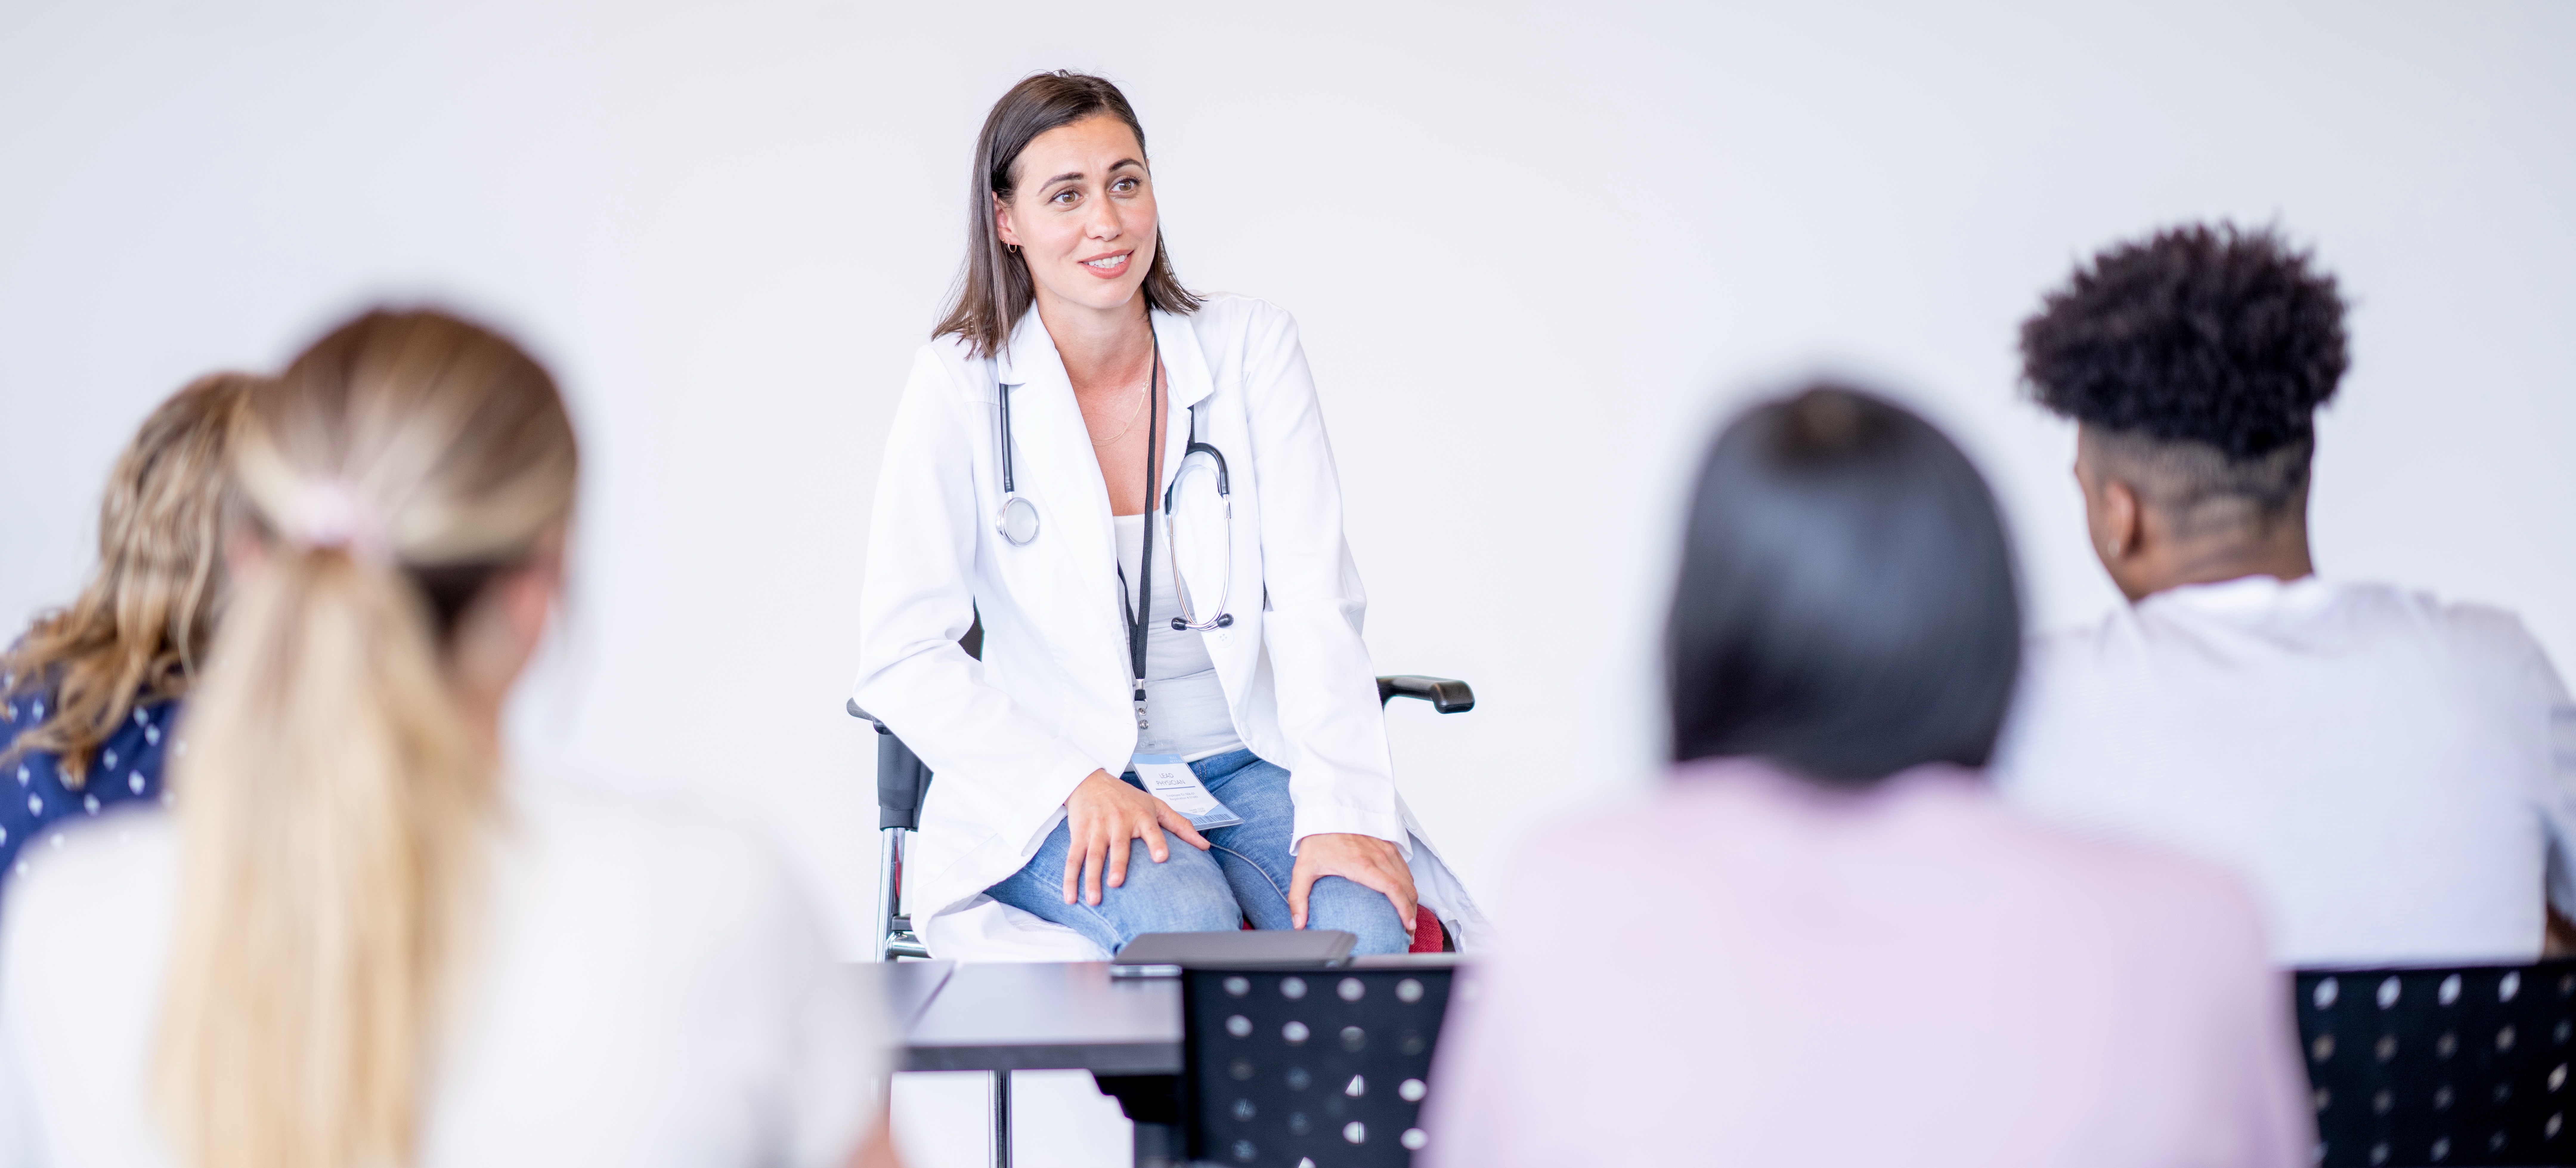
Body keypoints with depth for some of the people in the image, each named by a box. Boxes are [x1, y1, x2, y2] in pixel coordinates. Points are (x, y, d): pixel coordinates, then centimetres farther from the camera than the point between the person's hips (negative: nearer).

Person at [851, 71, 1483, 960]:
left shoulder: (1251, 347, 1)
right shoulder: (962, 386, -5)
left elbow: (1313, 603, -6)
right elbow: (900, 657, -9)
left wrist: (1340, 810, -21)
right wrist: (1078, 785, -21)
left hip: (1253, 763, 2)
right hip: (1061, 800, -2)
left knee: (1365, 927, -28)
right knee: (1185, 929, -33)